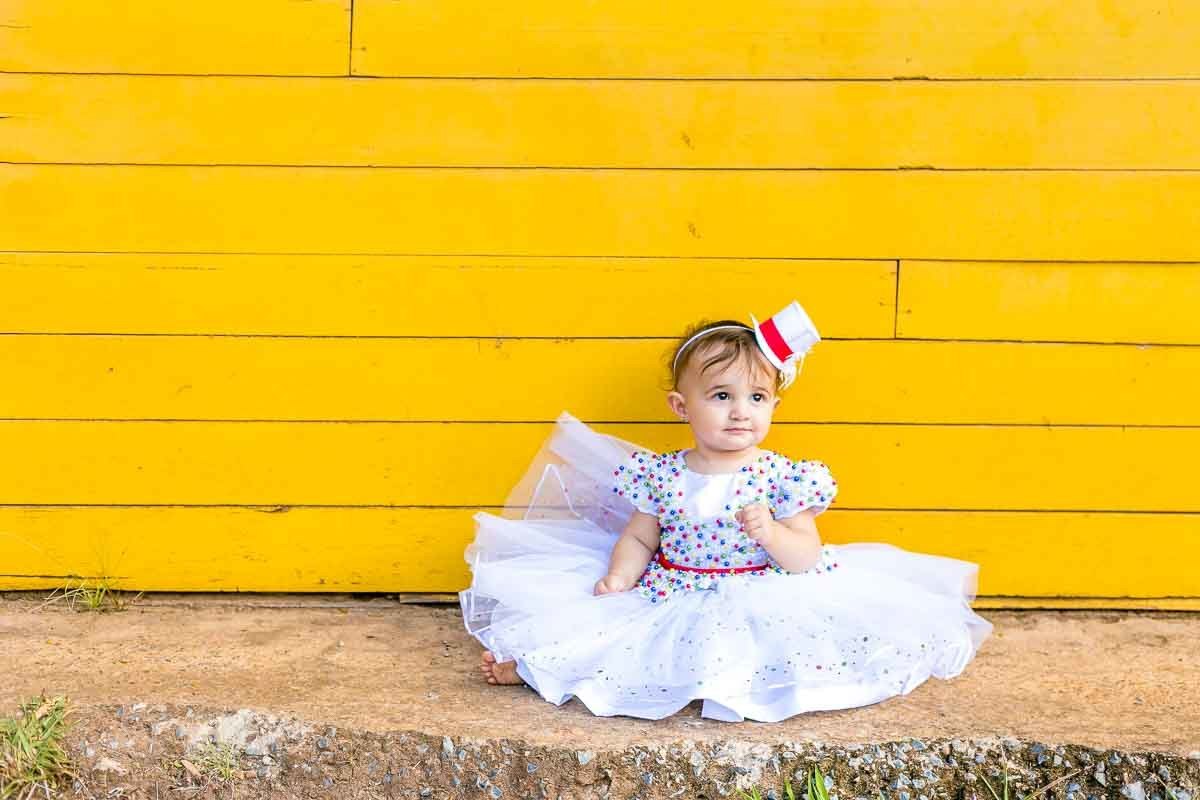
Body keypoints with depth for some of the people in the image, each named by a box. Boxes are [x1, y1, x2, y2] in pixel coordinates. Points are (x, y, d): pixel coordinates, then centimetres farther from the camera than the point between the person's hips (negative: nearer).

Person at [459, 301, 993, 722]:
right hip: (670, 601, 2)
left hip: (759, 607, -2)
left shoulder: (783, 478, -5)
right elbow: (638, 539, 11)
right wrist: (619, 577, -8)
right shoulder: (661, 475, 2)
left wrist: (771, 536, -24)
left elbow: (807, 558, -5)